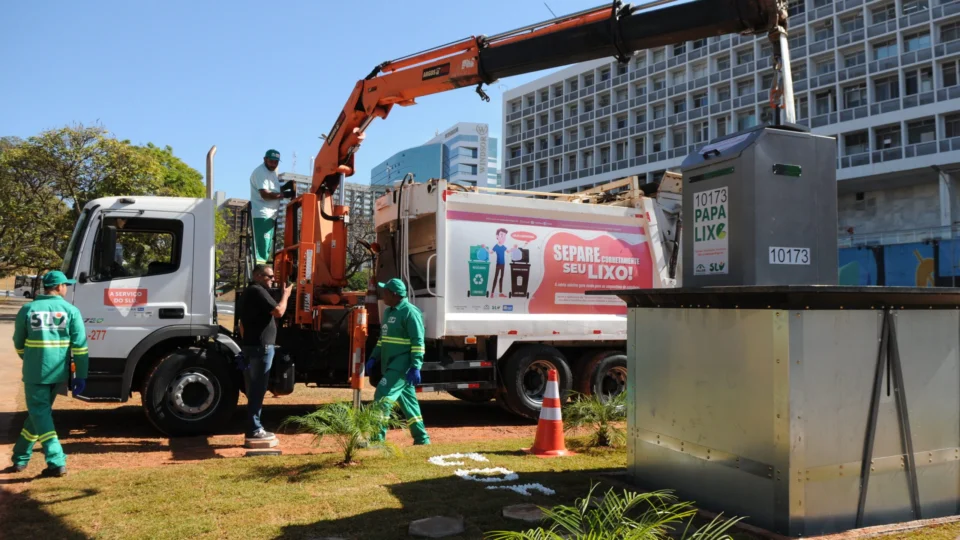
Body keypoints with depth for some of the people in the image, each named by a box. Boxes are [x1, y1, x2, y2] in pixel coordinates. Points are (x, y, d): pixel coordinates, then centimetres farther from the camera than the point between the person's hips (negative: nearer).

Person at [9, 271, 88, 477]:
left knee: (40, 414, 1)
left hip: (35, 372, -2)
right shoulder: (71, 310, -2)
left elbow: (18, 343, 10)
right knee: (40, 412, 18)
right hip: (58, 372, 2)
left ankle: (56, 462, -8)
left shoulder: (28, 309, -1)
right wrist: (81, 375, -4)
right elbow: (80, 345, -8)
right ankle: (20, 459, 29)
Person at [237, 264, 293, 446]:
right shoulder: (258, 291, -12)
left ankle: (254, 428, 18)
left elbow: (242, 323, 25)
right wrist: (286, 295, -5)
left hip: (249, 345, 10)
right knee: (257, 389, -7)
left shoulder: (248, 292, 21)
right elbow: (278, 311, -21)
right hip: (261, 346, -10)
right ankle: (254, 431, -5)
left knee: (254, 389, 13)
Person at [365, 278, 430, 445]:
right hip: (391, 365, 9)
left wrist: (415, 367, -22)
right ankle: (421, 438, 21)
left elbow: (418, 342, -18)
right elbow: (382, 338, 24)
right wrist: (374, 357, 16)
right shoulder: (388, 311, 15)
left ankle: (377, 436, -10)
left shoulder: (410, 312, -14)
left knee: (382, 396, -14)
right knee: (408, 401, 13)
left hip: (402, 365, -9)